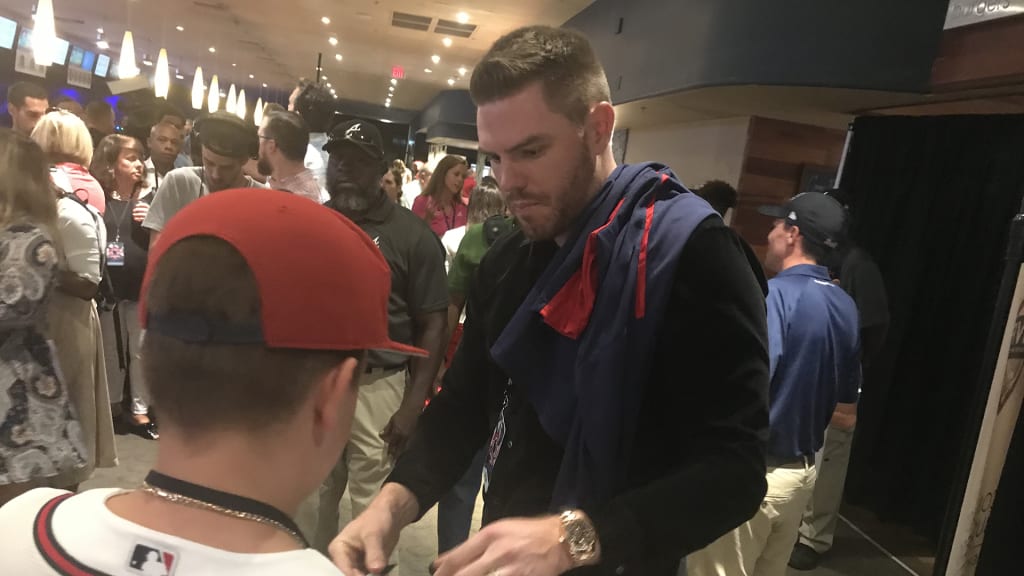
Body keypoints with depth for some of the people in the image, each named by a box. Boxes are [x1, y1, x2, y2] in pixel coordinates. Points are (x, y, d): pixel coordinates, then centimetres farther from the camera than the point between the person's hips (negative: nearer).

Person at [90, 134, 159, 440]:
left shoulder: (150, 197, 1)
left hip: (142, 287, 1)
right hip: (106, 287, -1)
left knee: (140, 350, 8)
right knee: (108, 350, 10)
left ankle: (139, 411, 19)